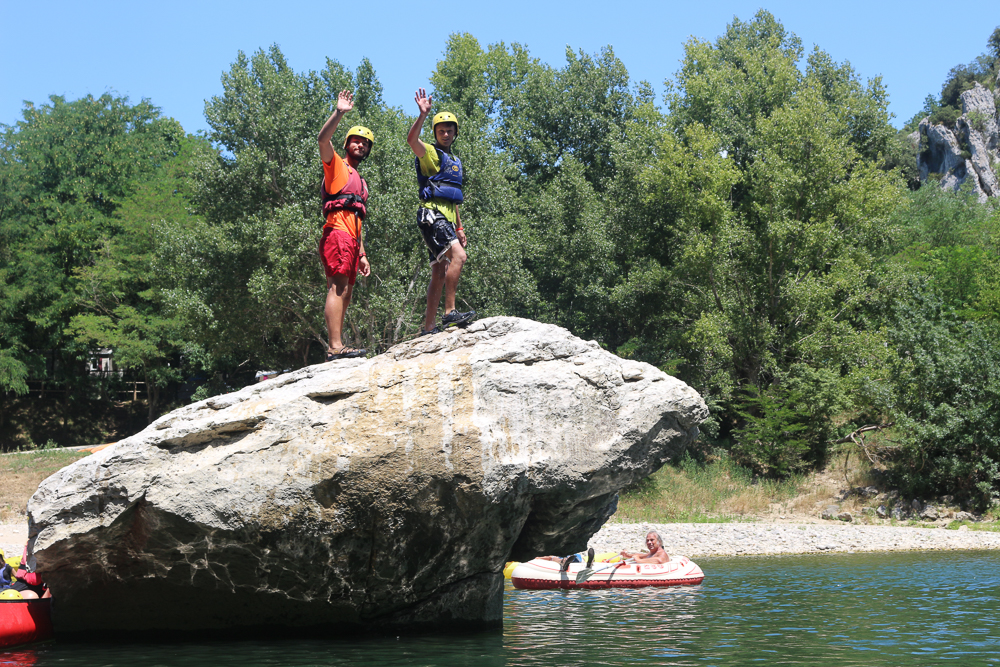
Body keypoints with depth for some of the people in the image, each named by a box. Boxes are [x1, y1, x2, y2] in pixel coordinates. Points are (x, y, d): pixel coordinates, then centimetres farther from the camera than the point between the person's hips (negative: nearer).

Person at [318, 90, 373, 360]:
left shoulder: (360, 182, 32)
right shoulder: (336, 164, 9)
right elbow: (323, 139, -12)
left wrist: (362, 254, 24)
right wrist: (340, 112, -19)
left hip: (351, 239, 9)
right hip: (337, 232, -9)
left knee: (344, 295, 5)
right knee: (338, 289, -18)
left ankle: (337, 347, 4)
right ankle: (335, 347, -27)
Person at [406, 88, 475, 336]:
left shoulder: (454, 161, 25)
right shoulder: (430, 154, 0)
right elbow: (411, 140, -23)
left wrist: (459, 227, 25)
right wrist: (423, 115, -35)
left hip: (446, 220, 9)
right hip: (432, 215, -9)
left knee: (440, 273, 5)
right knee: (458, 256, -25)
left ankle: (429, 328, 6)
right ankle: (450, 312, -27)